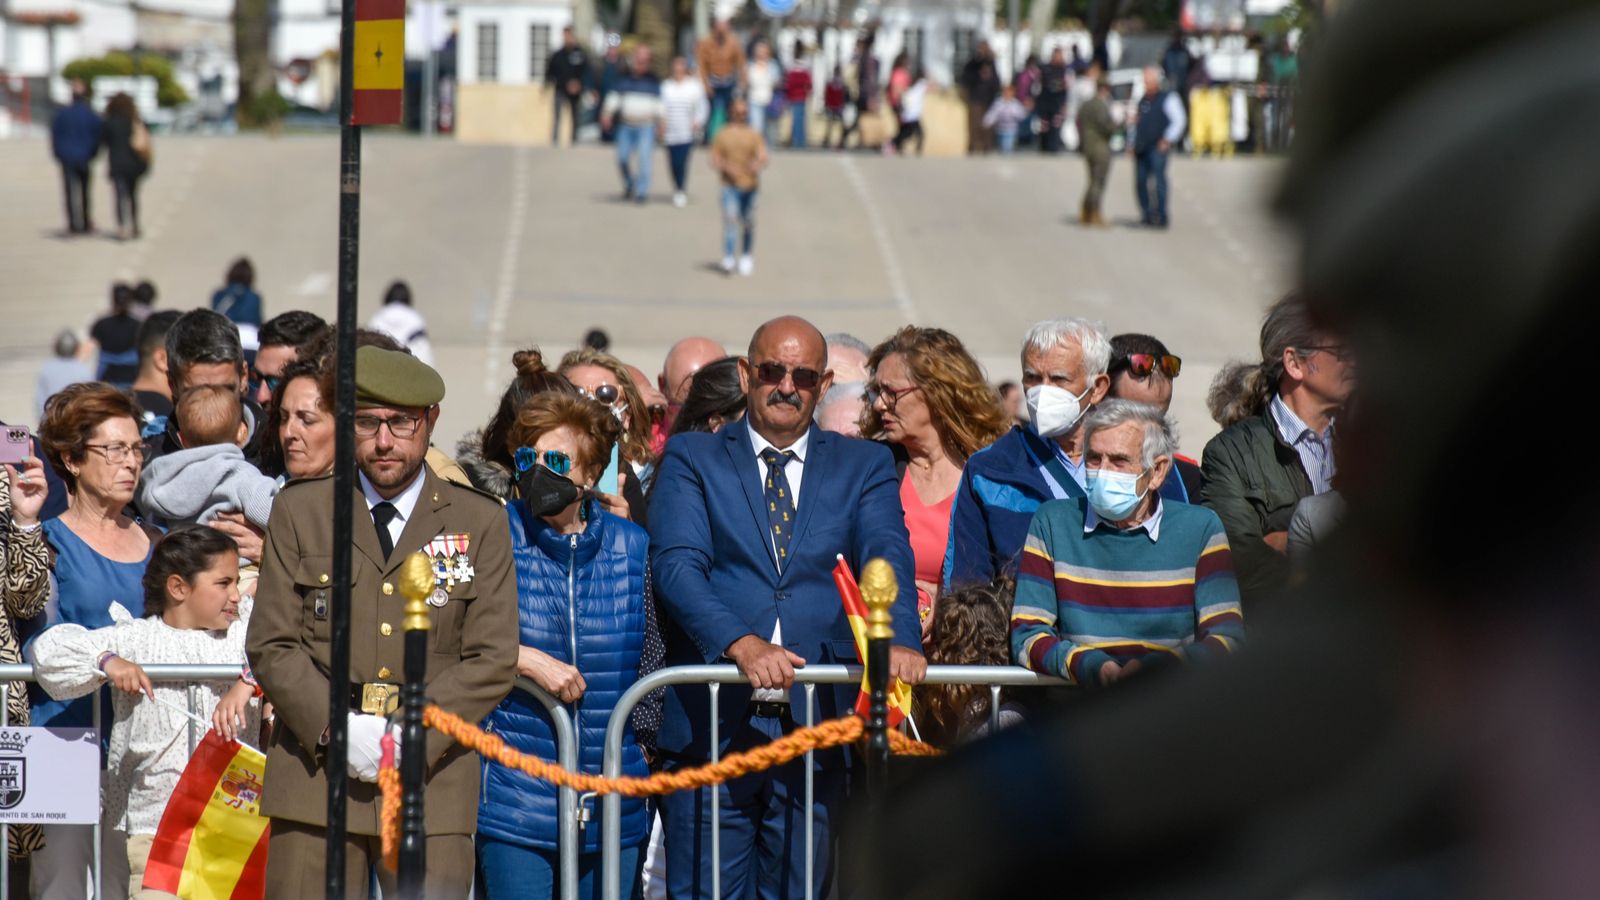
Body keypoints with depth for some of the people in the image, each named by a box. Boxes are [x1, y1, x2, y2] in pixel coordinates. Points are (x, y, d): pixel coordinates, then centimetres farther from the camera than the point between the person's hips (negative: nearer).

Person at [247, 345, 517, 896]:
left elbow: (493, 660, 2)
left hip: (432, 786, -1)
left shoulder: (481, 524, 9)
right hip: (313, 781, 1)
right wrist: (335, 729, -11)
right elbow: (272, 646, 5)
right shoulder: (299, 511, 11)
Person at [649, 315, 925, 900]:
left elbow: (888, 560, -3)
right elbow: (676, 565, -6)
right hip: (713, 726, -1)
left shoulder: (865, 467, 13)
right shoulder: (691, 459, 8)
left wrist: (899, 640, -24)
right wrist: (741, 643, -23)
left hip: (817, 726, 1)